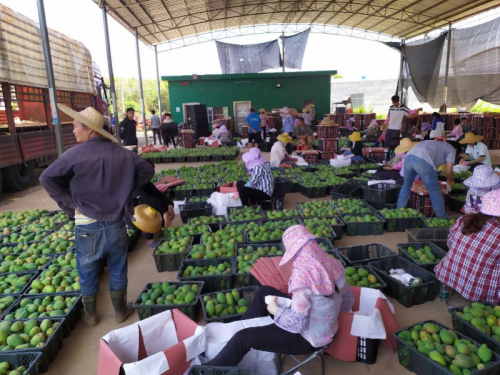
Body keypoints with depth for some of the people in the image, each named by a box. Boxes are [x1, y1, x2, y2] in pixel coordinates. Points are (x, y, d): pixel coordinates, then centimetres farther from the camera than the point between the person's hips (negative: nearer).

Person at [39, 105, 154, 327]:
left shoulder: (75, 154, -14)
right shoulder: (120, 153, -3)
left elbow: (46, 179, -16)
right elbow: (147, 171, 3)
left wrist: (70, 202, -6)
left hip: (87, 226, -2)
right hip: (115, 223, 3)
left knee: (88, 274, 18)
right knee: (118, 271, 18)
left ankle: (90, 315, 35)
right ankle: (120, 311, 33)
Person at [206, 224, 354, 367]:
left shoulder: (302, 276, -33)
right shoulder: (331, 263, -10)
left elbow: (297, 323, -28)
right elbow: (348, 299, 4)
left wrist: (276, 310, -11)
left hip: (308, 339, -8)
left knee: (243, 338, -2)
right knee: (264, 292, 17)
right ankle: (240, 327, 35)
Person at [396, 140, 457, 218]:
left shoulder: (437, 144, 42)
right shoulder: (451, 149, 22)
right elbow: (448, 171, 13)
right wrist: (451, 181, 34)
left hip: (409, 157, 7)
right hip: (422, 160, -7)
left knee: (406, 186, 25)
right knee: (435, 191, 8)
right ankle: (443, 219, 18)